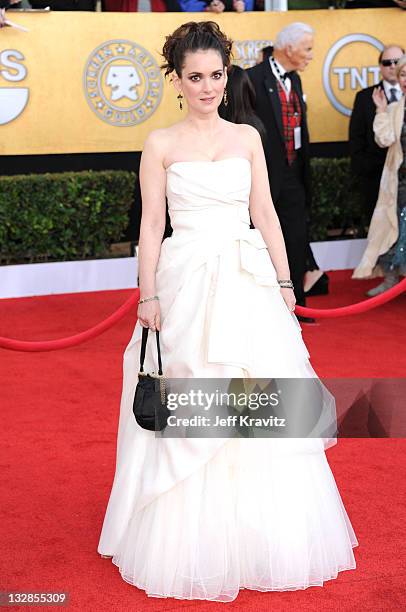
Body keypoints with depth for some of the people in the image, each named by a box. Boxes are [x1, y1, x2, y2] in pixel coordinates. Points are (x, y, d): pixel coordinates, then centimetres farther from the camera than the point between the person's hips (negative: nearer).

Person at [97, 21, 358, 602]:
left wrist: (284, 281, 5)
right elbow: (151, 224, 0)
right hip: (187, 281, -2)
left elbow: (265, 213, 10)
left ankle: (259, 538, 21)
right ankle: (193, 546, 16)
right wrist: (148, 296, -6)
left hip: (249, 281, 3)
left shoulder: (248, 137, 10)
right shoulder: (161, 144, 2)